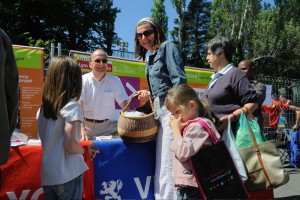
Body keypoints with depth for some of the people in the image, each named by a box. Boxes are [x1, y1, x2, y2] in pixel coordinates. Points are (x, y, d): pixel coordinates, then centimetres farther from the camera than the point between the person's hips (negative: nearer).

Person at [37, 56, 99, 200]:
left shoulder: (43, 107, 6)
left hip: (47, 176, 6)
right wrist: (85, 151, -1)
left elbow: (49, 140, 11)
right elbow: (70, 145, -20)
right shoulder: (72, 106, -14)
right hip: (67, 176, -6)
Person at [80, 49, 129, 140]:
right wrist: (82, 129, -29)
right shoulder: (83, 80, -6)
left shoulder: (115, 81, -1)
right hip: (86, 124, -1)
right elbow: (79, 106, -15)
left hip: (107, 127, 1)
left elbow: (124, 105, -4)